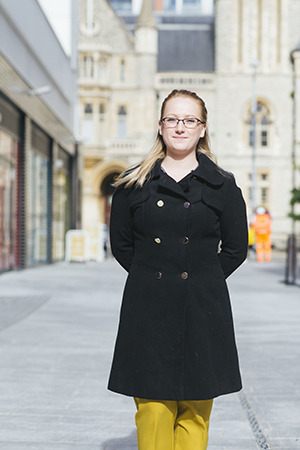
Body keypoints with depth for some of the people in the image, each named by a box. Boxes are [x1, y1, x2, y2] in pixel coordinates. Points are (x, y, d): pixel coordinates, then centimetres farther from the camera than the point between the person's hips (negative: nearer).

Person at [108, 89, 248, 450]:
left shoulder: (222, 186, 4)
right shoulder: (134, 184, 6)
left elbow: (236, 248, 9)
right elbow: (121, 243, 12)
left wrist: (203, 280, 4)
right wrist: (153, 275, 6)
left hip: (202, 311, 0)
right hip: (148, 309, 0)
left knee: (195, 409, 4)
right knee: (152, 407, -1)